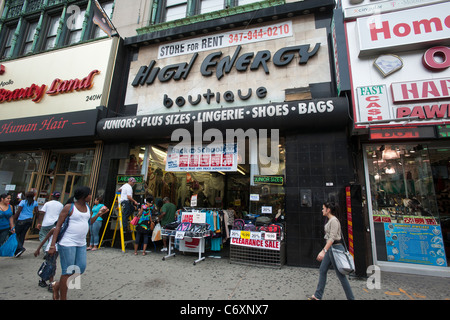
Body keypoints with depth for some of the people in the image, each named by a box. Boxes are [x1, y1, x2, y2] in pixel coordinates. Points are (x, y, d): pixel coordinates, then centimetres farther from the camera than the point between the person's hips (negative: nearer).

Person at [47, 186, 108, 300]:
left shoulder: (87, 207, 9)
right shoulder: (69, 207, -11)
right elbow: (58, 226, -10)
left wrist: (99, 214, 7)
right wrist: (52, 245, -14)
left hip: (81, 244, 7)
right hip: (67, 243, -7)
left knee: (81, 268, 9)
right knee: (67, 272, 1)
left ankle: (57, 285, 32)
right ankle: (63, 298, 20)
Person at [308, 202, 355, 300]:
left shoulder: (334, 220, -16)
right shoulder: (329, 220, 13)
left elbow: (332, 238, -24)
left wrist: (323, 251, -28)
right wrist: (324, 250, 21)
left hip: (335, 248, -10)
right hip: (330, 248, 10)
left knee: (340, 274, 1)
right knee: (322, 270, 11)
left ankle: (351, 298, 17)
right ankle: (317, 296, 19)